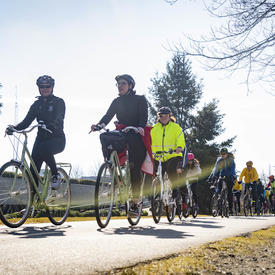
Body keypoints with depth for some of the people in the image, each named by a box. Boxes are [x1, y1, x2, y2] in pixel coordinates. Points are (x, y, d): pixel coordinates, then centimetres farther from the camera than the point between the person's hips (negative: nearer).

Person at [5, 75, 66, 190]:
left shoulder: (59, 102, -2)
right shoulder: (37, 104, 11)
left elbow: (59, 118, -19)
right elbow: (27, 121, 2)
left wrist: (52, 125, -42)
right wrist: (14, 128, -17)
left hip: (57, 139, -4)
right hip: (41, 138, 4)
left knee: (44, 149, -37)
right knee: (34, 170, -9)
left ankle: (55, 175, -13)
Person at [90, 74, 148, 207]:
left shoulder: (140, 99, 1)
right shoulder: (117, 101, 13)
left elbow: (144, 116, -14)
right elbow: (108, 115, 0)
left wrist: (141, 127, -35)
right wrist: (99, 125, -21)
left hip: (136, 136, -4)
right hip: (121, 135, 5)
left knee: (135, 168, -10)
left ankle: (135, 198, -1)